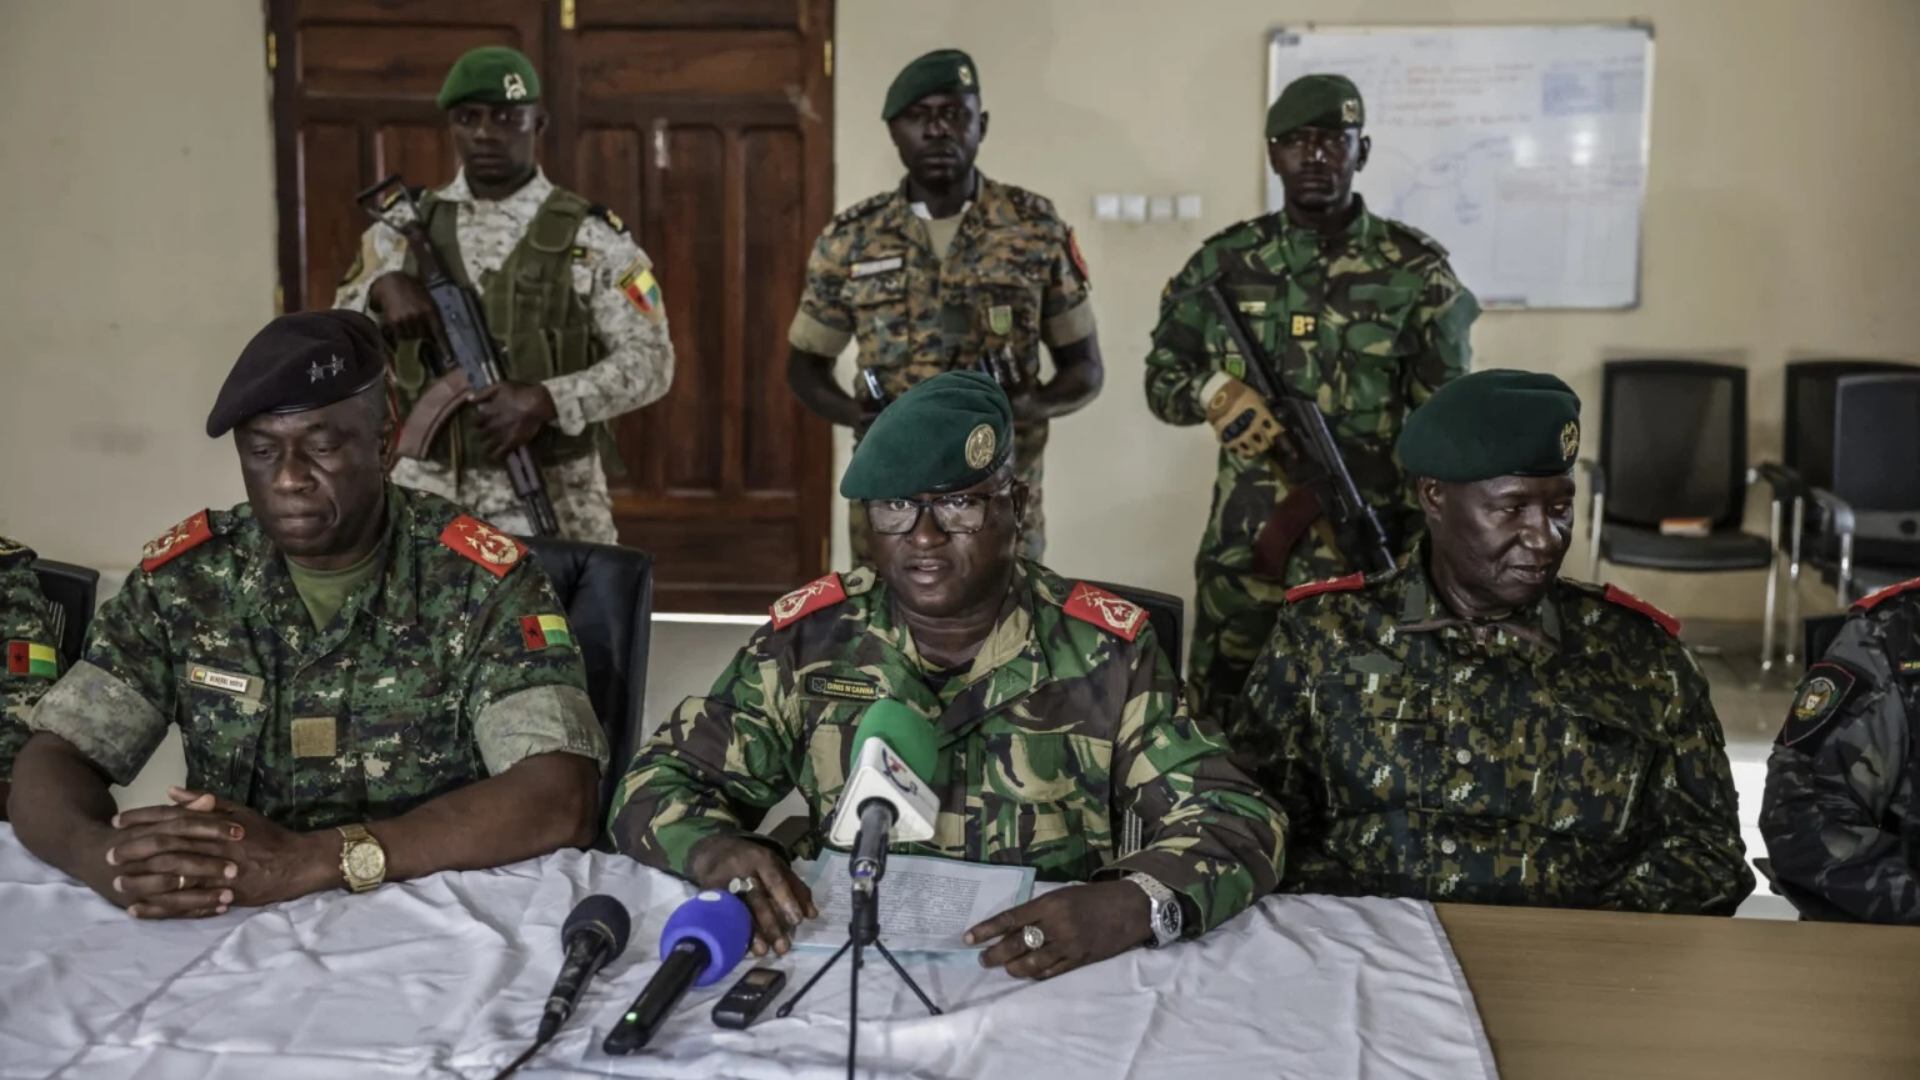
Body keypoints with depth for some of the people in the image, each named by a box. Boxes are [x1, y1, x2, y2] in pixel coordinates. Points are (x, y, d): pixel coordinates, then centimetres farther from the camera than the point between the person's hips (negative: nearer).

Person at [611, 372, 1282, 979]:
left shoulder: (1103, 650, -2)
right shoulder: (812, 635, -1)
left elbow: (1238, 823, -5)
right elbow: (658, 785, 1)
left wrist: (1133, 905, -29)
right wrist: (718, 853, -23)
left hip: (1051, 985, -1)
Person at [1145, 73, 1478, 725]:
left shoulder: (1416, 272, -1)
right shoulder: (1225, 264, 4)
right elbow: (1161, 378, 11)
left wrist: (1422, 559, -8)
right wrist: (1214, 390, -13)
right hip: (1242, 553, 2)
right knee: (1221, 726, 10)